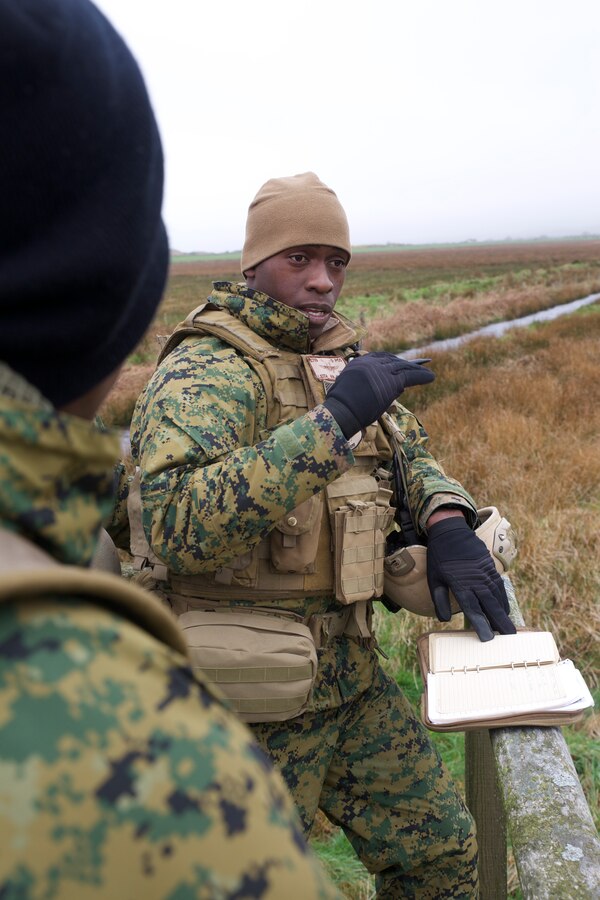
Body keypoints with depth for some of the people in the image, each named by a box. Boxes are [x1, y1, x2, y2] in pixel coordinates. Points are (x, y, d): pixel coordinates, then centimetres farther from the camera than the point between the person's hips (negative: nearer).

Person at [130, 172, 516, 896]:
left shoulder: (333, 356, 7)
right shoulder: (207, 369, -19)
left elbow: (408, 447, 16)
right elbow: (178, 527, -34)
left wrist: (446, 524, -6)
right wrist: (331, 420, -35)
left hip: (347, 670, 8)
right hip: (254, 700, -7)